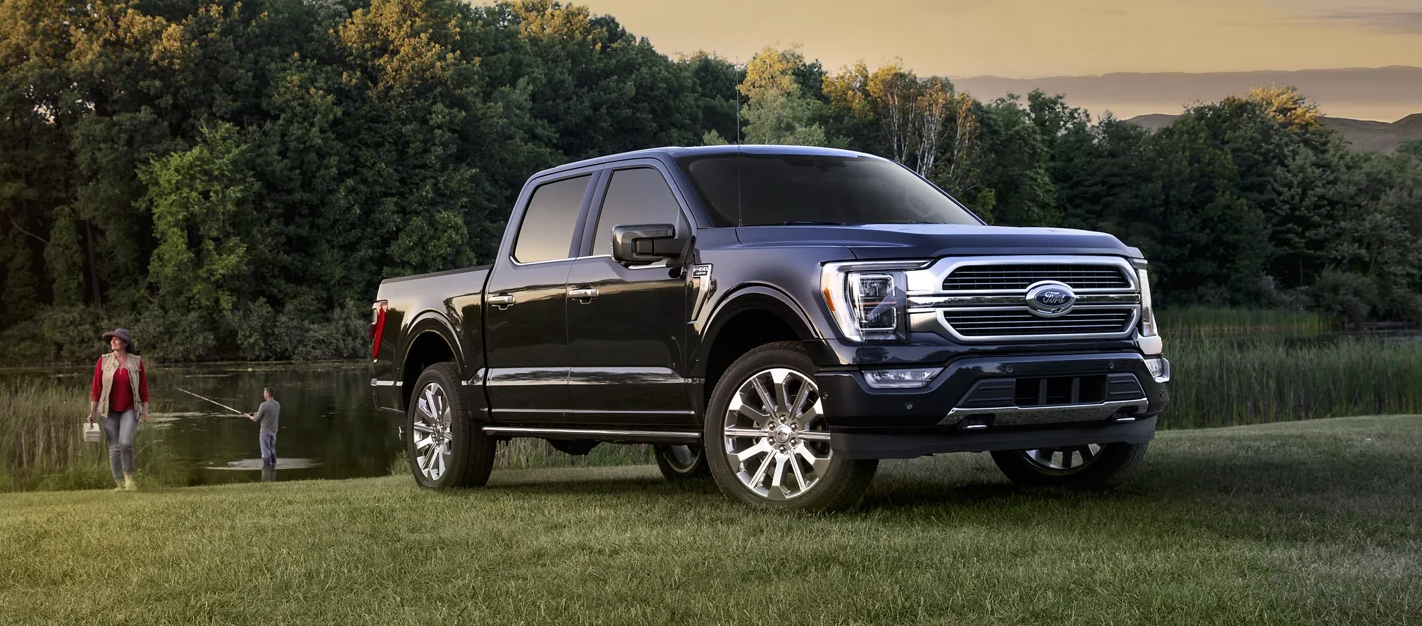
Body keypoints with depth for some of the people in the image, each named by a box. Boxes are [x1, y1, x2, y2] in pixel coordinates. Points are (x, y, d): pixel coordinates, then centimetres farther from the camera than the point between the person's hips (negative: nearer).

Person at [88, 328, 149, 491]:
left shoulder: (136, 362, -3)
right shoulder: (103, 361, -3)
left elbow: (143, 387, 1)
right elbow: (96, 387, -2)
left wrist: (146, 410, -2)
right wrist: (92, 411, -4)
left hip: (130, 410, -1)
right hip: (110, 411, 1)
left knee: (126, 443, -20)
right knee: (114, 448, 2)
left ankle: (128, 476, 3)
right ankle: (119, 483, 12)